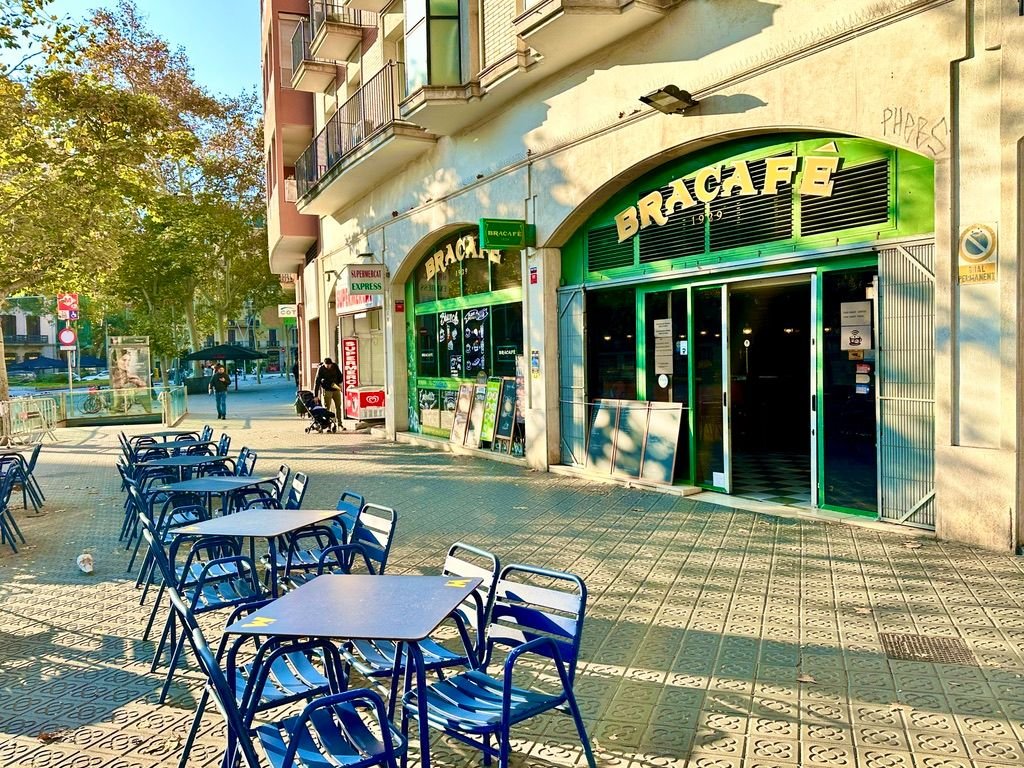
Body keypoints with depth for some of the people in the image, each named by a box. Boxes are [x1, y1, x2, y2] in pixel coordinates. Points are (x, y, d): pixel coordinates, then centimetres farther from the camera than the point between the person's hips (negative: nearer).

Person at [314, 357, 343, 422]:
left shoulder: (335, 366, -5)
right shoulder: (321, 369, -16)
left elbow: (339, 375, 13)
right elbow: (317, 383, -19)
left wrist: (340, 383, 1)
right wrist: (315, 395, -23)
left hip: (336, 389, 4)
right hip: (327, 390, -4)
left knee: (338, 407, 10)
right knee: (326, 407, -4)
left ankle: (339, 423, 19)